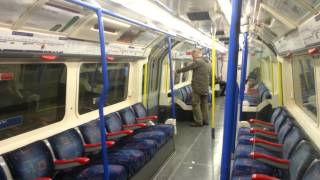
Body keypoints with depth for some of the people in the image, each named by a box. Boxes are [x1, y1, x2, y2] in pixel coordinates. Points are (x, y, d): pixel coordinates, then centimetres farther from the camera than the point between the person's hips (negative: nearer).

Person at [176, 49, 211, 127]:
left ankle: (198, 121, -2)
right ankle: (205, 120, 19)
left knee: (196, 104, -3)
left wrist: (178, 71, -2)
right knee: (204, 103, 15)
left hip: (197, 87, -9)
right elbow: (210, 74, 24)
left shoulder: (198, 62, -11)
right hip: (205, 88, 9)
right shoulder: (207, 63, 17)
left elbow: (188, 67, -12)